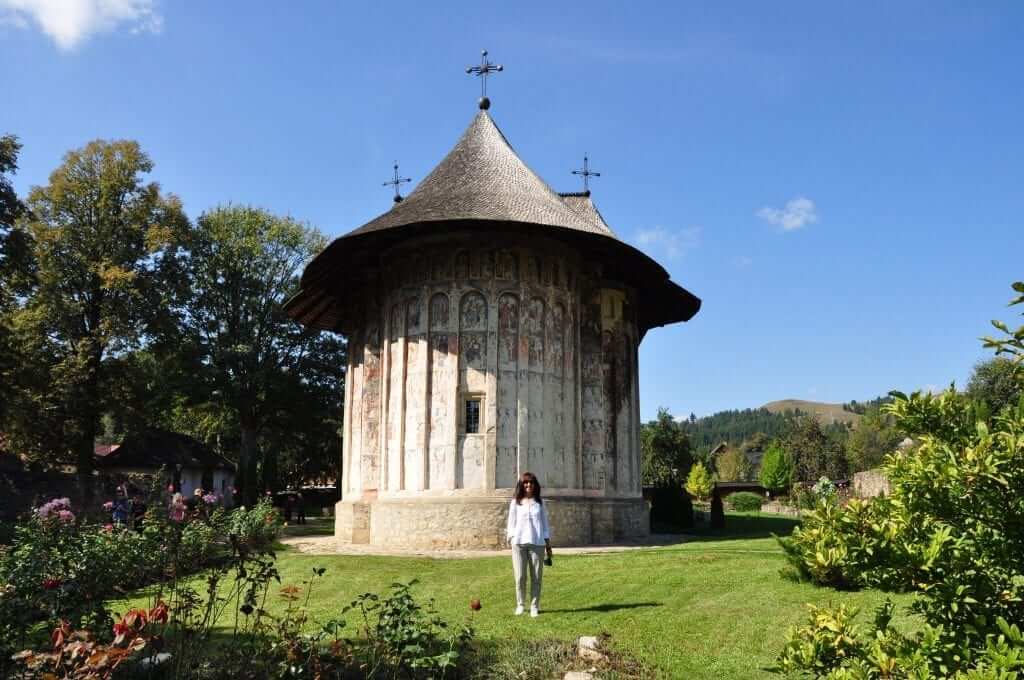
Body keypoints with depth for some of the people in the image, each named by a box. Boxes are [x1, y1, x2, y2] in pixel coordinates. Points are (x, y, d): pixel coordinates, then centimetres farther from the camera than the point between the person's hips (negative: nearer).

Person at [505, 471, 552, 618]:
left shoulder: (539, 503, 12)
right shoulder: (515, 503, 9)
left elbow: (544, 524, 13)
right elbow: (511, 523, 8)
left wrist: (548, 544, 9)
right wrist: (511, 539, -4)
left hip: (537, 543, 1)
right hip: (519, 543, -1)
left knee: (536, 577, 1)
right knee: (520, 577, -2)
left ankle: (534, 606, 8)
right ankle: (520, 604, 12)